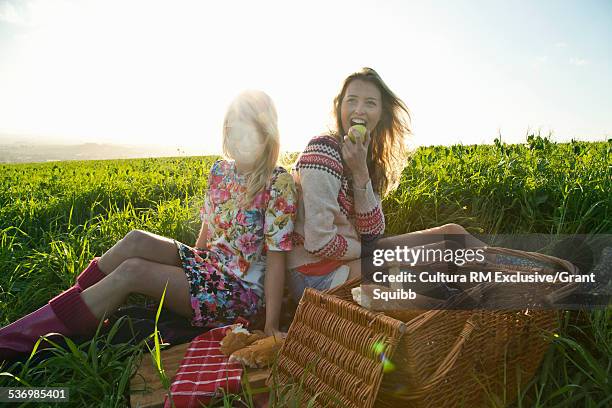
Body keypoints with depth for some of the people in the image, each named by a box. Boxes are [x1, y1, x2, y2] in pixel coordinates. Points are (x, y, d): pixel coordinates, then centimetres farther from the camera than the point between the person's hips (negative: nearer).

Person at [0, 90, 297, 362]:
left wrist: (271, 327, -18)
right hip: (209, 264, 6)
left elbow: (276, 257, -18)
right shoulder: (220, 170, 5)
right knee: (135, 241, -17)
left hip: (242, 288, -6)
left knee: (131, 271, -21)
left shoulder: (278, 184, -16)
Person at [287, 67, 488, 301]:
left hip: (349, 257, 8)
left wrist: (360, 173, -14)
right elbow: (319, 243, -24)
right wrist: (367, 250, -6)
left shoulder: (368, 157, 8)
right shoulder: (323, 151, -18)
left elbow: (372, 235, -3)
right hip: (317, 275, -8)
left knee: (453, 233, 3)